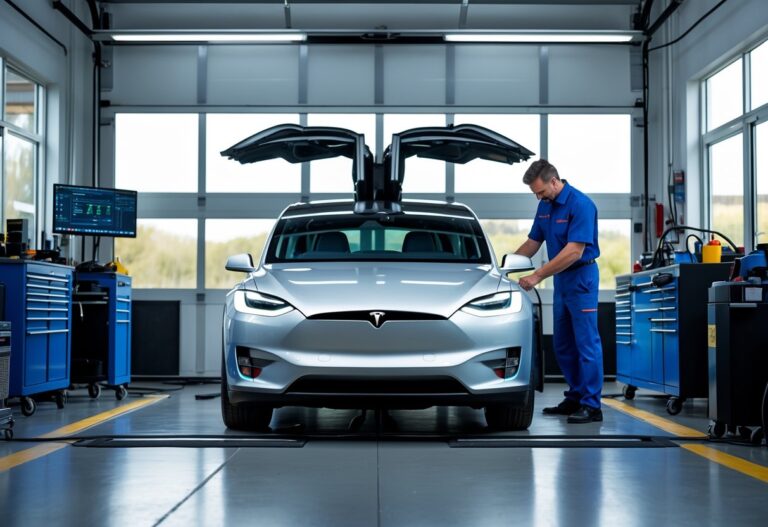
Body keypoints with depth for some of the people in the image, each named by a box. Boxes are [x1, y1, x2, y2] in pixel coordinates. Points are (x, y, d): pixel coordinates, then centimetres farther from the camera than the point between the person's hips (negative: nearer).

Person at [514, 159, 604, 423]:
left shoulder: (580, 204, -18)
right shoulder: (545, 206, 8)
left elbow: (574, 252, -24)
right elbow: (533, 242, 17)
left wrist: (537, 276, -23)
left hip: (581, 278, -9)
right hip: (560, 279, 9)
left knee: (586, 342, -7)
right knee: (562, 345, 11)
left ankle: (591, 406, -5)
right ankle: (575, 398, 20)